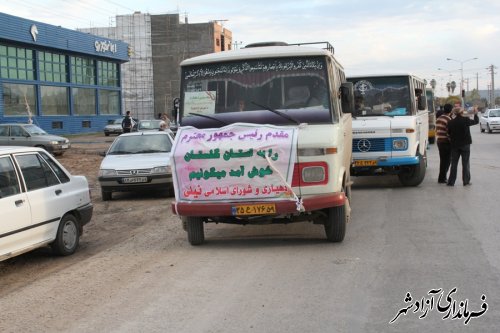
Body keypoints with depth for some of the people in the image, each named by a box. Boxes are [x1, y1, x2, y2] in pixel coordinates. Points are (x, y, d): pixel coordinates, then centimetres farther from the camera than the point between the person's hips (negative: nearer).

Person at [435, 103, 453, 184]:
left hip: (439, 141, 8)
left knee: (442, 160, 15)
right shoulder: (448, 119, -15)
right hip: (446, 142, -8)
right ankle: (442, 178, -3)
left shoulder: (438, 119, 10)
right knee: (447, 160, -1)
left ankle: (442, 177, 19)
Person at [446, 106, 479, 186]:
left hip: (455, 145, 2)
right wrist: (475, 113, 18)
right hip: (465, 144, -2)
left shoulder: (451, 122, -5)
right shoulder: (466, 120, -12)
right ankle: (466, 181, 10)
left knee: (454, 164, 7)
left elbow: (449, 133, 2)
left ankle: (451, 181, 6)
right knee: (465, 164, 7)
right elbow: (476, 121, 4)